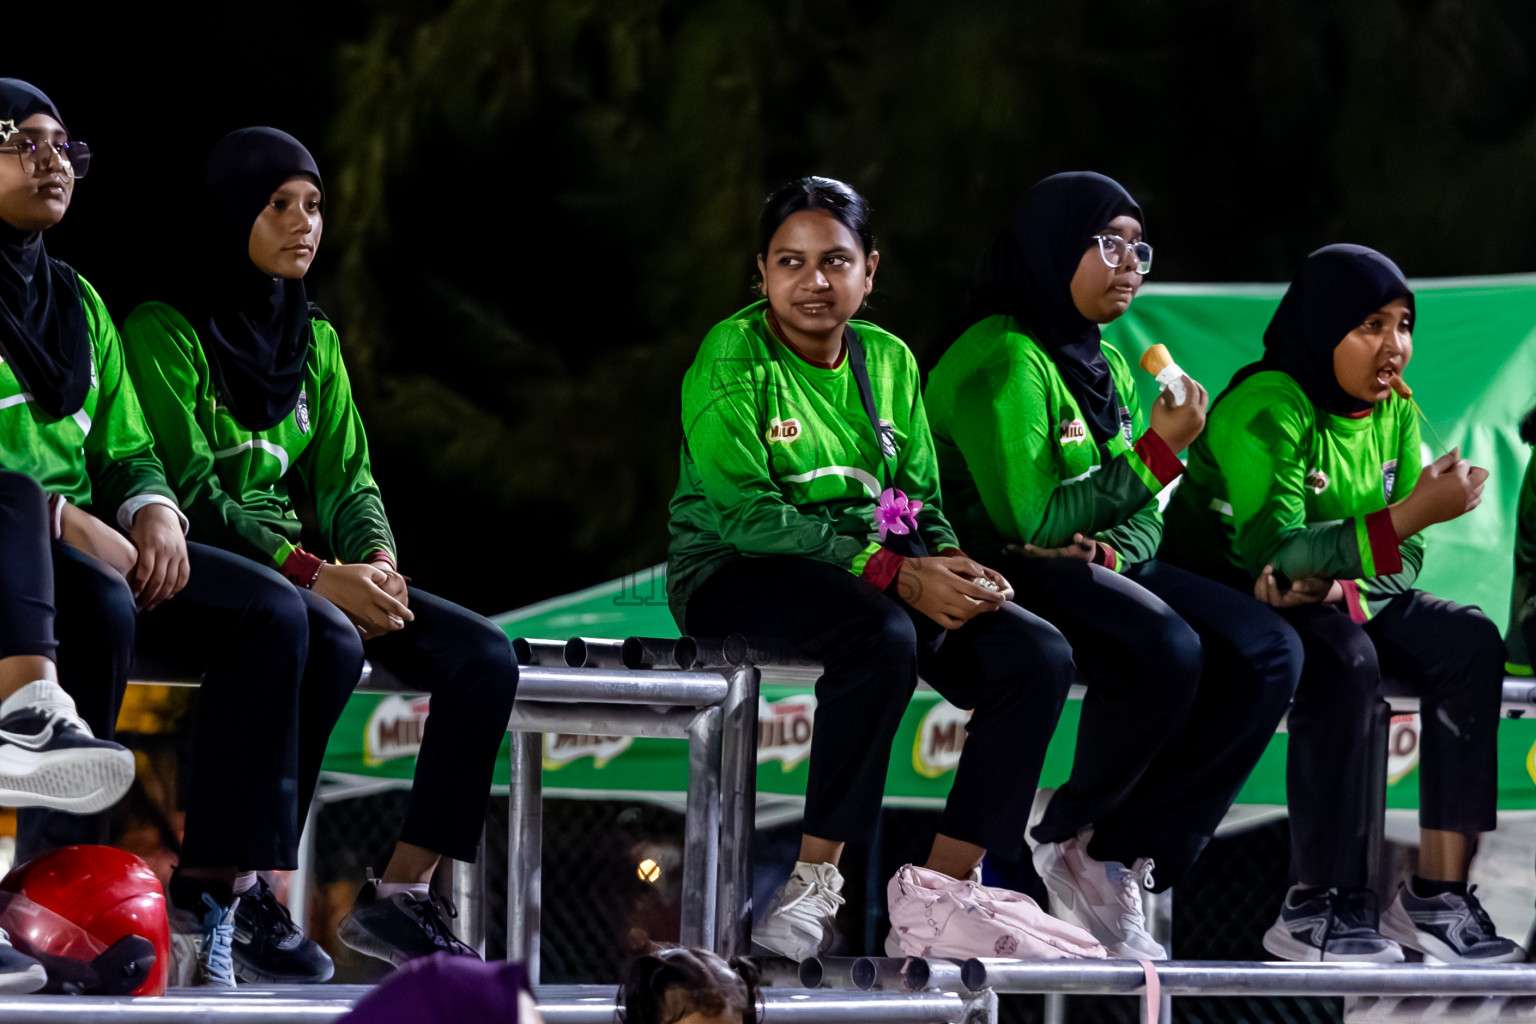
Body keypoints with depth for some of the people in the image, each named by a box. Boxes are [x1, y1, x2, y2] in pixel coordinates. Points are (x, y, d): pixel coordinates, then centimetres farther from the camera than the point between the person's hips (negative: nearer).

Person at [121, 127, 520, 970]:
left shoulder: (313, 340, 17)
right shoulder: (166, 332, -6)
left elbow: (346, 480, 11)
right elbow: (190, 494, -15)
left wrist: (374, 566, -12)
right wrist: (316, 577, -23)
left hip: (294, 568, 7)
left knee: (483, 655, -12)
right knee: (330, 642, -37)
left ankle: (401, 894, -11)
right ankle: (243, 888, -29)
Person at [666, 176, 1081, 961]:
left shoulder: (888, 362, 11)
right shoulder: (733, 358, -9)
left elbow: (921, 503, 13)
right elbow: (744, 513, -19)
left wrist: (954, 567, -13)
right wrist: (895, 574, -25)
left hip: (886, 575, 7)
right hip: (735, 574, -7)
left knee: (1039, 656, -14)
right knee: (881, 635, -38)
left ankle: (940, 893, -13)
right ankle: (818, 876, -29)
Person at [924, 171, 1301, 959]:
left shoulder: (1107, 365, 17)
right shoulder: (1004, 361, -12)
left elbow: (1144, 521, 17)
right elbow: (1028, 518, -19)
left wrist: (1114, 552, -8)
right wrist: (1155, 453, -16)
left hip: (1101, 568, 9)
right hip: (1010, 571, -9)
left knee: (1267, 651, -13)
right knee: (1166, 651, -35)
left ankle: (1117, 852, -14)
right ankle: (1071, 832, -10)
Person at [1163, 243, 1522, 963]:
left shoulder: (1394, 412, 4)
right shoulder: (1265, 410, -20)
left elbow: (1403, 554, 2)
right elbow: (1270, 548, -30)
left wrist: (1337, 578, -22)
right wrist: (1409, 515, -36)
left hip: (1343, 602, 7)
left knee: (1471, 644, -14)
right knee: (1345, 662, -35)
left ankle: (1438, 891, -18)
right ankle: (1320, 905, -30)